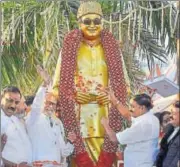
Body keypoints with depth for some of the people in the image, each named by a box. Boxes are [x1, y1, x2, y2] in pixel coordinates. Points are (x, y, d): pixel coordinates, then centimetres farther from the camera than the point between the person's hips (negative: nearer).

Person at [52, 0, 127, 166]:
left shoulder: (112, 48, 9)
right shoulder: (70, 48, 5)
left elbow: (123, 85, 12)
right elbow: (57, 85, 7)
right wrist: (73, 95, -10)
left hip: (106, 116, 1)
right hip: (78, 117, -1)